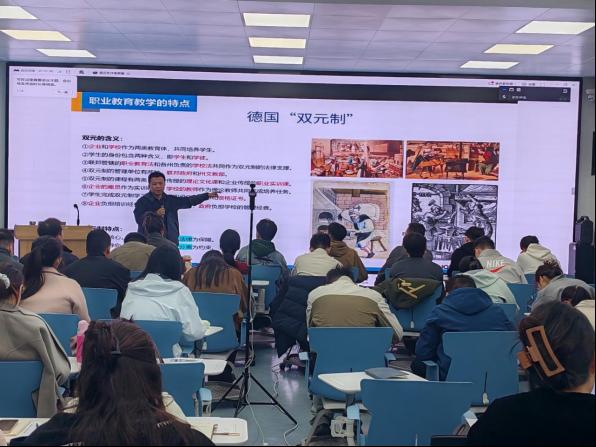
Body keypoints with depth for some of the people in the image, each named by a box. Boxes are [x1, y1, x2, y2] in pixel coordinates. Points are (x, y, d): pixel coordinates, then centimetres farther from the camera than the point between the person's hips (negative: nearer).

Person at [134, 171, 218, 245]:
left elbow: (189, 200, 17)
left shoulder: (171, 200, 12)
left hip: (170, 243, 5)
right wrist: (155, 214, -26)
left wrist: (207, 195, 14)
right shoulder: (143, 201, -2)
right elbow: (139, 219, -13)